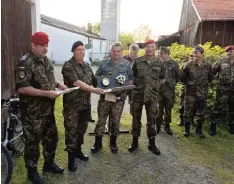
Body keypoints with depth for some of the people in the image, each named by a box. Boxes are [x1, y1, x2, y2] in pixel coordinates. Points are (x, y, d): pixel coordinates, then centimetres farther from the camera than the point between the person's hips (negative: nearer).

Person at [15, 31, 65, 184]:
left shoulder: (47, 61, 9)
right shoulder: (25, 63, -17)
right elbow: (22, 88, -25)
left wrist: (58, 84, 1)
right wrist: (46, 93, -27)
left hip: (48, 109, 8)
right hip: (32, 112, -8)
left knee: (52, 137, 18)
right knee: (33, 141, 7)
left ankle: (49, 163, 39)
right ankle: (32, 171, 27)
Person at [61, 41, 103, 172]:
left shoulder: (87, 66, 11)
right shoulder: (68, 66, -12)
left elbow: (93, 81, 23)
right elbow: (76, 83, -23)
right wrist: (93, 90, -29)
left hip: (86, 104, 7)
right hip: (72, 105, -7)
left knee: (82, 128, 17)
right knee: (71, 130, 2)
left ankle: (78, 150, 35)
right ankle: (71, 157, 15)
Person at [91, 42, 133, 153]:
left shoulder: (127, 64, 4)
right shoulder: (104, 63, 4)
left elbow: (131, 78, 8)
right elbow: (97, 76, 10)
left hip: (119, 97, 0)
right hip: (105, 95, 0)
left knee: (115, 121, 10)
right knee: (101, 119, 5)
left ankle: (113, 142, 27)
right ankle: (98, 142, 19)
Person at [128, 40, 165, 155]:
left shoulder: (159, 62, 1)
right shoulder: (137, 61, -2)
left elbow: (162, 79, 12)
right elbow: (131, 76, 9)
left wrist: (154, 86, 5)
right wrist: (136, 85, 3)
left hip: (152, 96, 1)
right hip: (138, 95, 0)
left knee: (152, 120, 8)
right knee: (136, 118, 9)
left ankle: (152, 144, 23)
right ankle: (135, 142, 25)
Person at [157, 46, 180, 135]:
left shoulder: (174, 63, 0)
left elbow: (178, 76, 8)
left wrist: (173, 83, 7)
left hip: (170, 90, 1)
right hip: (159, 89, -1)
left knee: (168, 109, 12)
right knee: (159, 109, 7)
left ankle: (167, 126, 27)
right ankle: (158, 125, 22)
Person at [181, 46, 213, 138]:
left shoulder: (208, 65, -1)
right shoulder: (189, 64, -7)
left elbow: (210, 78, 12)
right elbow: (182, 78, -1)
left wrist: (204, 85, 6)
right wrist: (188, 84, -2)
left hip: (202, 93, 2)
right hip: (190, 93, -2)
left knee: (201, 113, 12)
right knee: (188, 112, 5)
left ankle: (199, 130, 29)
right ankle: (186, 129, 23)